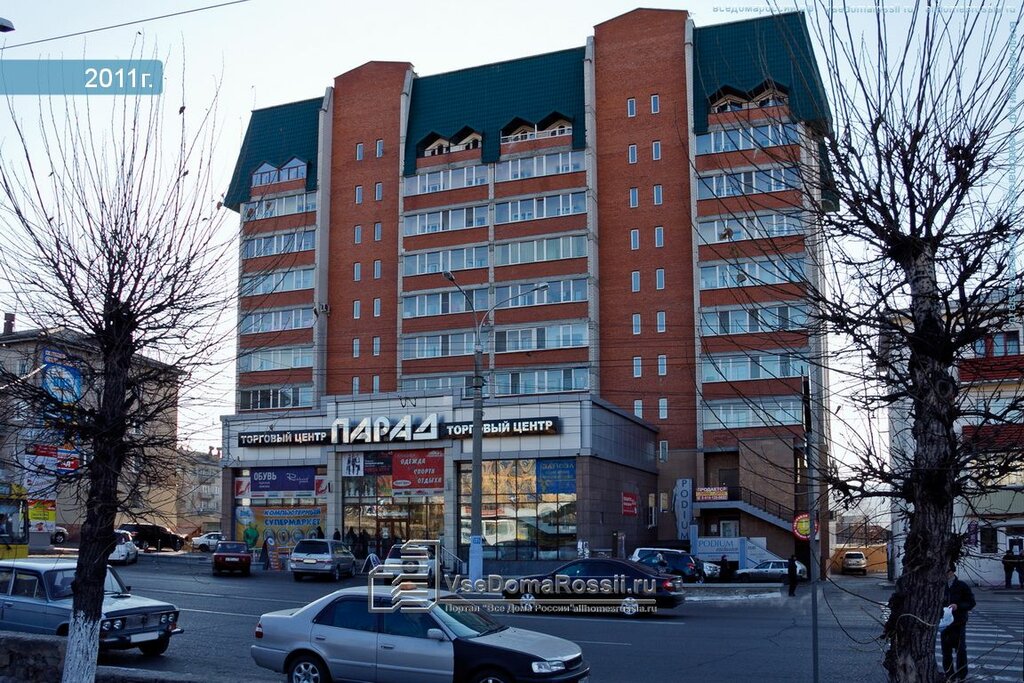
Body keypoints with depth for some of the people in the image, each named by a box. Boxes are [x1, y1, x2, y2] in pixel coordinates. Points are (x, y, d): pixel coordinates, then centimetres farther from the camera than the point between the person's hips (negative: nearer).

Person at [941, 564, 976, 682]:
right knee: (946, 649, 8)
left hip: (959, 623, -3)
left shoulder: (962, 586, -7)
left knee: (960, 650, 3)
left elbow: (971, 603, -5)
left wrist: (958, 606, -20)